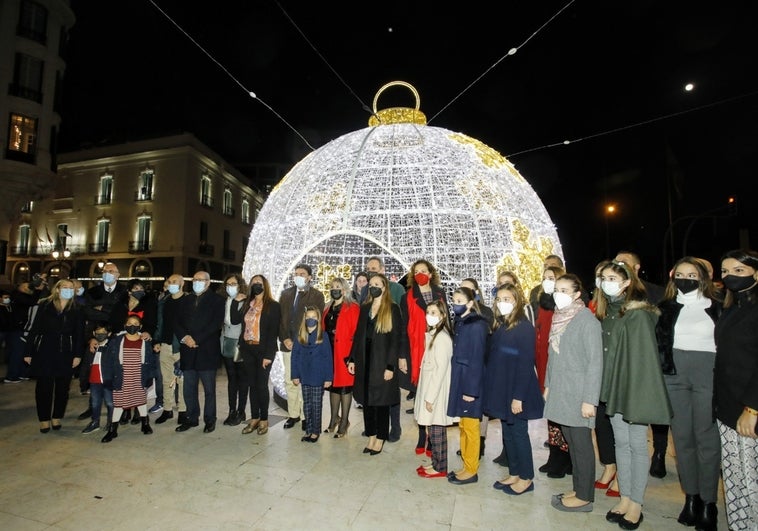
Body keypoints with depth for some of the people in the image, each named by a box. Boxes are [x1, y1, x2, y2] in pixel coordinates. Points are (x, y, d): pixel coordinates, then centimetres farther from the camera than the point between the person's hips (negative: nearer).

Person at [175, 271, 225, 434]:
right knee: (189, 389, 10)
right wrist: (184, 337, -7)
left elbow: (216, 324, -11)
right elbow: (177, 322, 11)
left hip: (207, 351, -4)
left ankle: (209, 420, 16)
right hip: (188, 351, 5)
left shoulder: (216, 300, -1)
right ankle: (192, 418, 25)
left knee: (209, 389, 4)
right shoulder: (186, 300, 15)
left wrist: (196, 339, -14)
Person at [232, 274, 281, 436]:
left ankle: (264, 420, 15)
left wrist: (268, 355, -15)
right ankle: (254, 418, 21)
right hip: (247, 350, 5)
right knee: (252, 384, 11)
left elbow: (273, 332, -11)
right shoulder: (247, 304, 12)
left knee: (262, 385, 1)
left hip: (263, 351, -5)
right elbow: (235, 320, 0)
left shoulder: (273, 306, -6)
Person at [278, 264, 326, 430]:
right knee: (289, 381, 10)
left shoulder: (317, 295, 0)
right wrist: (284, 338, -3)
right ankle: (293, 414, 23)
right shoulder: (285, 294, 12)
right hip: (288, 345, 4)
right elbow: (280, 318, 9)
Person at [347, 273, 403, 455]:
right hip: (364, 361, 5)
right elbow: (358, 335, 12)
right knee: (366, 400, 10)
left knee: (381, 401, 5)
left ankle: (380, 439, 21)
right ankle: (371, 437, 25)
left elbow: (395, 339, -10)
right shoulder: (364, 308, 10)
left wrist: (390, 366, -14)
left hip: (382, 362, -5)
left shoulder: (392, 309, -7)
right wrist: (352, 359, 7)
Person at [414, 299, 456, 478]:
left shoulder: (442, 337, -17)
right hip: (429, 388, 8)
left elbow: (440, 369, -20)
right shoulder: (433, 334, 11)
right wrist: (427, 394, 10)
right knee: (433, 430, 16)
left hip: (436, 390, -8)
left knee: (437, 430, 3)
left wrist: (430, 397, -17)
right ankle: (436, 463, 28)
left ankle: (440, 468, 17)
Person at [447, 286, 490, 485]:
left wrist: (471, 389, -17)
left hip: (470, 382, -8)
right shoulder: (460, 323, 8)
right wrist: (457, 383, 8)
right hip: (459, 380, 8)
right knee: (463, 426, 16)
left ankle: (471, 471, 21)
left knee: (470, 427, 6)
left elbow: (477, 359, -17)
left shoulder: (477, 325, -16)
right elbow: (457, 354, 9)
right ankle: (466, 467, 30)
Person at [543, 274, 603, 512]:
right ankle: (577, 488, 28)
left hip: (578, 393, -6)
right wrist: (548, 385, 15)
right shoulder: (559, 318, 8)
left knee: (581, 444, 5)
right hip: (559, 392, 6)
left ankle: (585, 496, 19)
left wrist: (589, 400, -16)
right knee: (571, 442, 15)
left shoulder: (587, 321, -12)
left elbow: (595, 362, -14)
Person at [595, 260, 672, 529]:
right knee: (621, 442, 15)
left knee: (637, 445, 7)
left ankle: (636, 503, 21)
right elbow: (603, 352, 9)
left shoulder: (639, 314, -14)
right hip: (613, 387, 7)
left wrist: (639, 395, -17)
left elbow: (645, 356, -16)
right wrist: (604, 389, 6)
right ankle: (625, 497, 28)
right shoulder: (606, 312, 7)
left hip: (634, 387, -6)